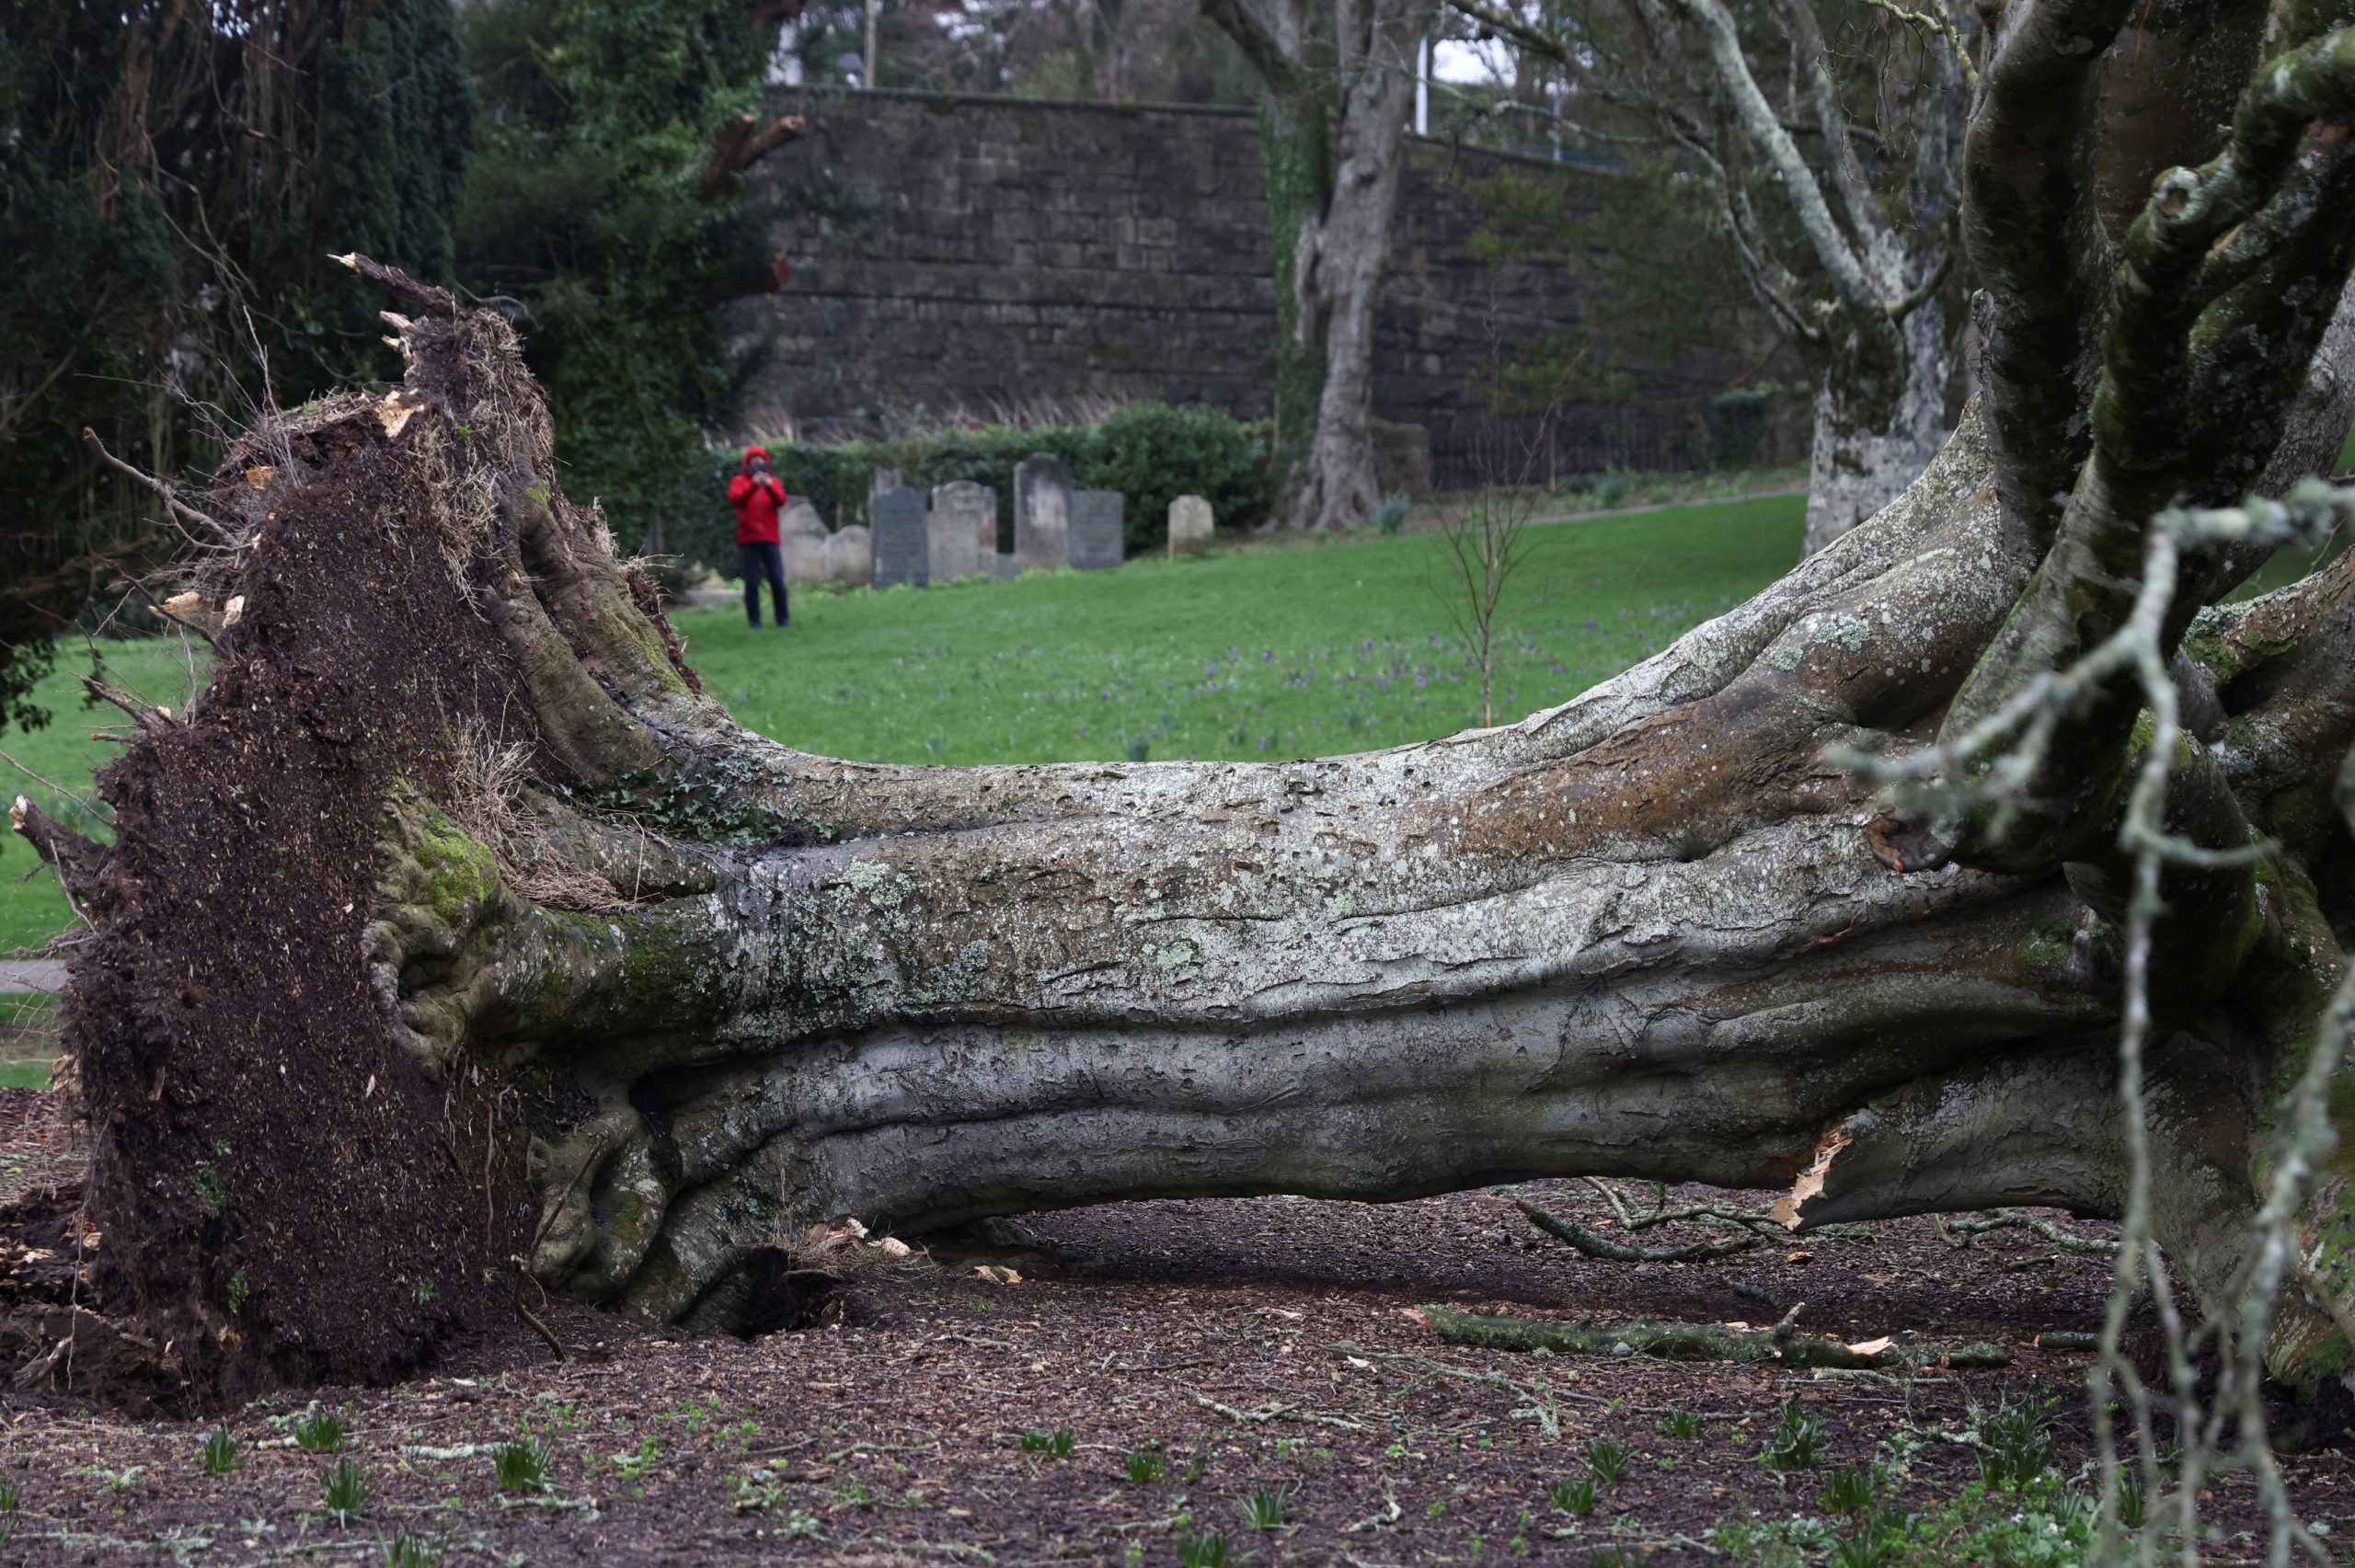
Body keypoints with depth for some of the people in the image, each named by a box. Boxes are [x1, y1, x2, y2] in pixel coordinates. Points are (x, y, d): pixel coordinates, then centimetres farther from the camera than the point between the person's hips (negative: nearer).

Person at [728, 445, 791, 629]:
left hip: (770, 540, 1)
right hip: (748, 541, -1)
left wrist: (770, 486, -25)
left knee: (778, 581, -3)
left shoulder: (774, 481, 13)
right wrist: (753, 485, -28)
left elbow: (781, 500, -5)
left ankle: (783, 619, 4)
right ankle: (754, 621, -2)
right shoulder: (739, 481, 8)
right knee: (752, 582, -4)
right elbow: (735, 499, -13)